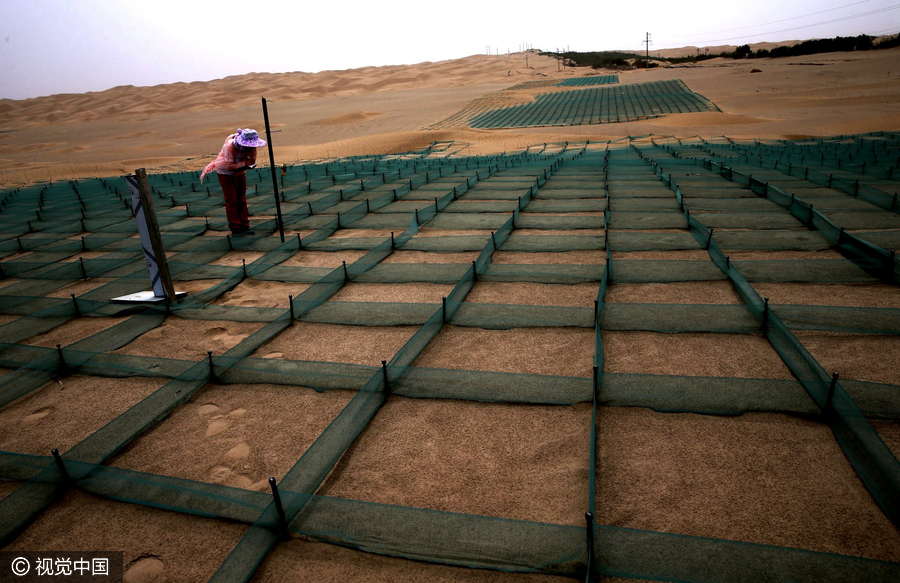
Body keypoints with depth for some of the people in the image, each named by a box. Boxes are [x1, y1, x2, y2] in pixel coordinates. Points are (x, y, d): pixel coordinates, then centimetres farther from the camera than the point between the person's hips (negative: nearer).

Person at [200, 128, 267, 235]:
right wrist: (244, 164, -41)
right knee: (231, 200, -7)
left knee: (242, 199, 6)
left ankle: (244, 226, 12)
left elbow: (252, 162, -15)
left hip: (240, 173, 5)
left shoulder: (251, 147, -16)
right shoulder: (230, 147, -31)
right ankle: (235, 228, -1)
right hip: (225, 172, -5)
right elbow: (229, 166, -32)